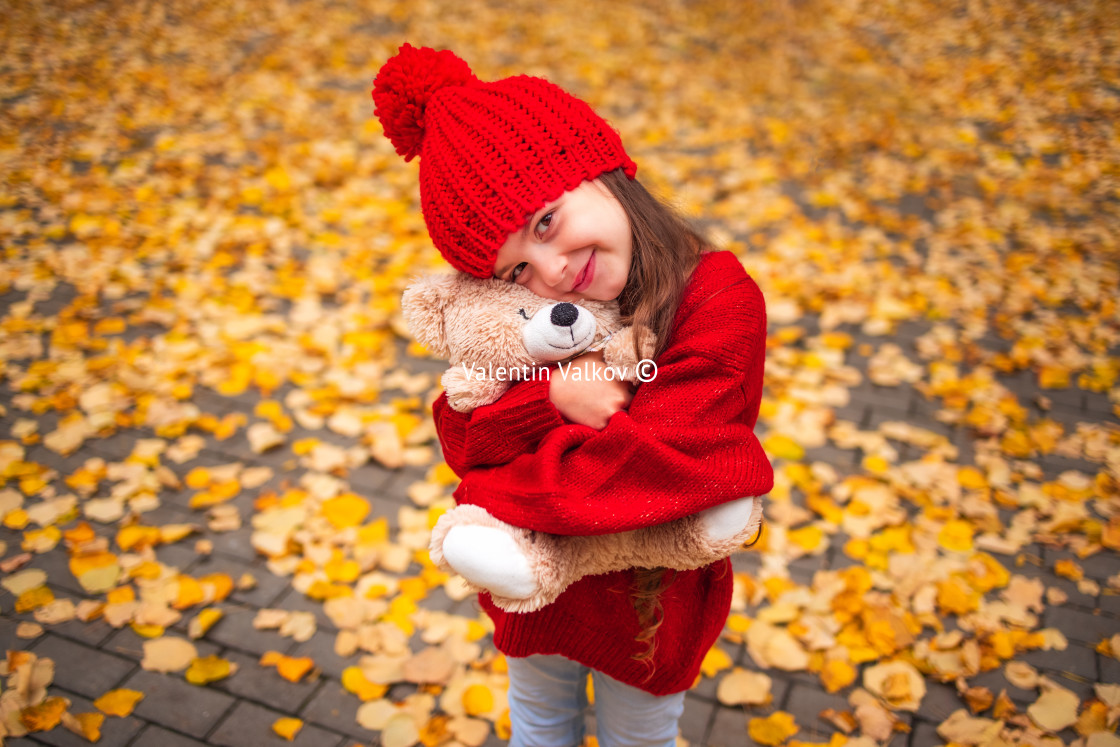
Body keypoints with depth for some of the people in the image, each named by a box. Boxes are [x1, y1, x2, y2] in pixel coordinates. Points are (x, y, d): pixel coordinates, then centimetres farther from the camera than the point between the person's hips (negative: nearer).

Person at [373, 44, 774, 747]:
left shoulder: (720, 302, -29)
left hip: (652, 601, -3)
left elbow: (642, 472, -35)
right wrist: (551, 399, -37)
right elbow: (462, 438, -16)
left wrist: (486, 498, -24)